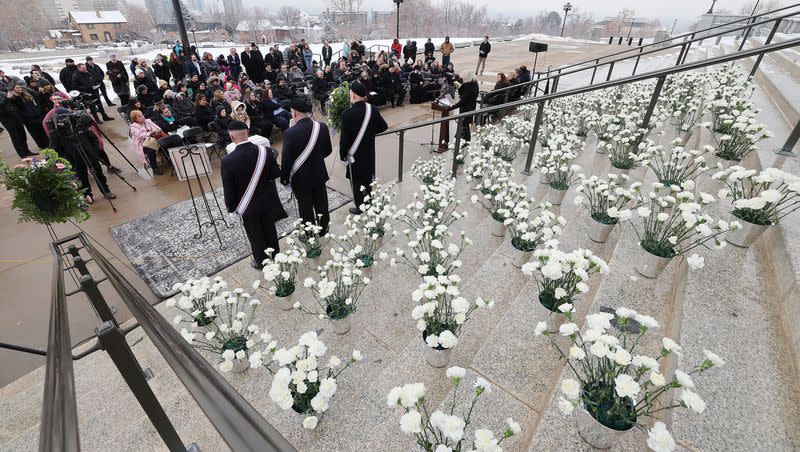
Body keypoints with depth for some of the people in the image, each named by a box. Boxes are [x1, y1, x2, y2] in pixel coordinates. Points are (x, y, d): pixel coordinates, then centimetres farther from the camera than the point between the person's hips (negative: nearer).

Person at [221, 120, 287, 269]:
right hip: (267, 201, 3)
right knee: (270, 230, 22)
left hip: (247, 207, -2)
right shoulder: (265, 151, -18)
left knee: (255, 236, 17)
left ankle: (261, 262, 37)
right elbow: (276, 174, -6)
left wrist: (231, 207, 2)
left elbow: (228, 190, -14)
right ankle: (275, 256, 41)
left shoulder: (227, 161, -24)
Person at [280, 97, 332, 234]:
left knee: (305, 208, 13)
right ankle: (324, 229, 39)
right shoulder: (322, 127, -10)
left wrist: (284, 178, -1)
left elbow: (286, 160, -16)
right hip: (319, 174, 4)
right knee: (321, 204, 20)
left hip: (301, 178, -4)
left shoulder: (290, 133, -22)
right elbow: (328, 150, 3)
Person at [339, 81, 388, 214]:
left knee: (356, 180, 12)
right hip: (369, 152, 5)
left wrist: (342, 154, -5)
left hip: (354, 153, -5)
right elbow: (384, 127, 3)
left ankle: (360, 206, 24)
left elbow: (344, 138, -19)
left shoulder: (348, 114, -24)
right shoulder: (373, 110, -10)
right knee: (368, 177, 22)